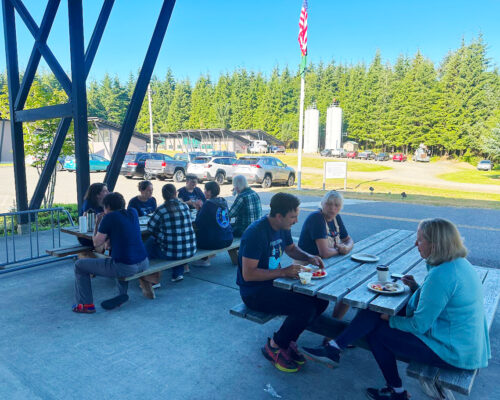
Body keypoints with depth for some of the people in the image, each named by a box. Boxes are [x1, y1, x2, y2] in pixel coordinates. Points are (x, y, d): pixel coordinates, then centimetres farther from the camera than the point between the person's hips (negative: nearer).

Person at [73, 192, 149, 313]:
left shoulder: (109, 217, -8)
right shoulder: (133, 213, 10)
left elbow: (96, 243, 0)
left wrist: (98, 224, 12)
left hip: (125, 267, -7)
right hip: (144, 263, 7)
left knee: (79, 265, 11)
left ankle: (86, 304, 17)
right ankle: (122, 294, 32)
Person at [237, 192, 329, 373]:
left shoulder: (283, 228, 3)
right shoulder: (256, 233, -25)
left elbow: (291, 248, 23)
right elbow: (248, 274, -26)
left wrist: (308, 257, 3)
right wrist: (283, 272, -28)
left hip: (274, 282, 9)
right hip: (255, 292, -9)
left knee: (321, 300, -3)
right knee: (306, 309, -23)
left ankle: (288, 341, 12)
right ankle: (273, 347, 0)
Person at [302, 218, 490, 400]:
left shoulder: (442, 275, -29)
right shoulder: (459, 263, 4)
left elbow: (419, 326, -22)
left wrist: (390, 319, -6)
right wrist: (417, 288, 3)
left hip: (452, 352, -9)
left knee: (376, 332, -1)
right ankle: (335, 348, 5)